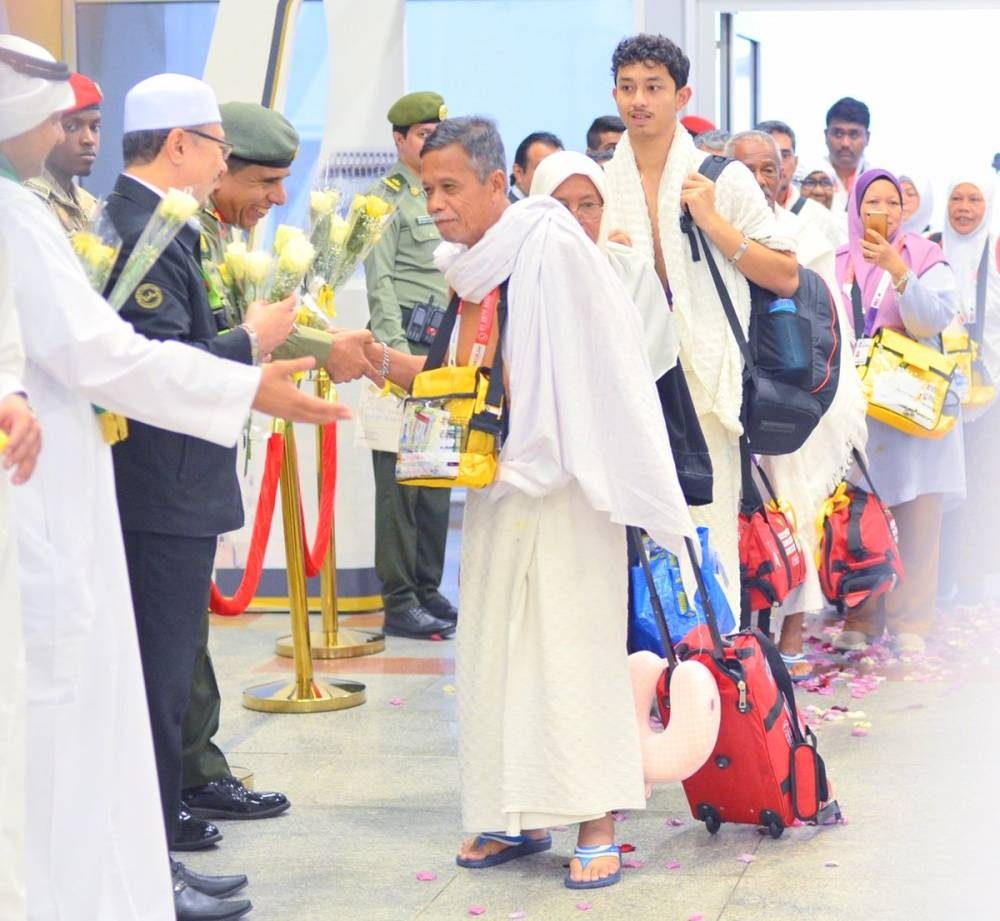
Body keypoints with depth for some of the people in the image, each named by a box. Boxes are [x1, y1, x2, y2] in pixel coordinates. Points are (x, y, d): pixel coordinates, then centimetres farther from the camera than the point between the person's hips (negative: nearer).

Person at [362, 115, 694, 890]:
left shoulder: (551, 247, -13)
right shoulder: (469, 271, 9)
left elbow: (602, 360, -15)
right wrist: (384, 362, 0)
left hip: (563, 485, -7)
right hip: (495, 485, 7)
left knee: (573, 645, -5)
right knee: (495, 646, 7)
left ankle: (596, 821, 1)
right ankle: (519, 816, 16)